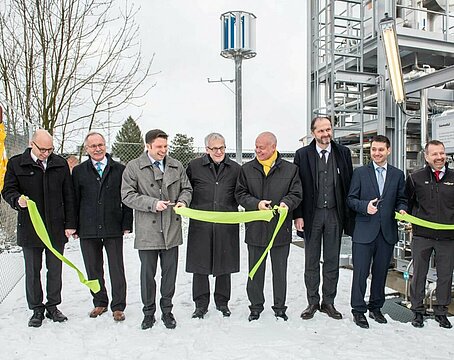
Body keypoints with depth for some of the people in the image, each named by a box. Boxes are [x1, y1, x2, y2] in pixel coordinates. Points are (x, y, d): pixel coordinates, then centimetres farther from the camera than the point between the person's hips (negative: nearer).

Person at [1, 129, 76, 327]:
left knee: (55, 269, 11)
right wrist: (18, 200, -22)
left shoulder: (60, 164, 4)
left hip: (56, 228, 1)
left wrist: (70, 224, 0)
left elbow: (68, 197, 4)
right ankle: (36, 309, 25)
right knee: (32, 271, 10)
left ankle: (53, 306, 27)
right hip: (29, 228, -1)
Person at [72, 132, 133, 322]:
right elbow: (74, 200, 7)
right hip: (88, 228, 2)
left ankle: (118, 306, 18)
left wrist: (127, 224, -3)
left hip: (113, 228, -1)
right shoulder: (79, 171, 6)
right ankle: (100, 303, 30)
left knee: (117, 269, 4)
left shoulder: (120, 169, 2)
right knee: (93, 269, 13)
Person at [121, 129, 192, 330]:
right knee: (147, 273, 9)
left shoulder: (176, 166, 9)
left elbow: (187, 188, 17)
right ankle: (149, 312, 28)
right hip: (147, 230, -3)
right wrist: (153, 203, -16)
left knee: (169, 272, 12)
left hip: (171, 229, 3)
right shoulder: (133, 167, -2)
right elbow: (127, 195, -7)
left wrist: (183, 201, -5)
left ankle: (167, 311, 29)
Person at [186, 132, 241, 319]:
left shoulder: (235, 168, 7)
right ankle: (201, 304, 22)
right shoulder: (194, 166, 4)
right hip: (200, 224, 0)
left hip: (227, 225, 1)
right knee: (200, 265, 6)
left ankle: (222, 302, 28)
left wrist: (231, 207, 4)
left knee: (224, 264, 10)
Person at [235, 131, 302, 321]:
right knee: (255, 270, 12)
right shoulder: (247, 169, 3)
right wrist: (256, 203, -16)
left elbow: (296, 194, 1)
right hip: (255, 228, 1)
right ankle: (256, 307, 29)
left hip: (281, 228, -1)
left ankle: (279, 307, 29)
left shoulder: (290, 169, 1)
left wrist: (287, 202, -20)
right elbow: (240, 194, 1)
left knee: (280, 270, 12)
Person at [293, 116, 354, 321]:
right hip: (312, 214, -1)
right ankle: (313, 302, 23)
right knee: (311, 261, 9)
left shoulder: (343, 153, 4)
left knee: (332, 261, 10)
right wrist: (298, 215, -7)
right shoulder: (302, 154, -1)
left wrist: (349, 215, -1)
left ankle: (328, 302, 24)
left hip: (334, 214, 1)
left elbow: (349, 185, 4)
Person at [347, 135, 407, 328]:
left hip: (387, 231, 3)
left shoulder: (398, 174, 10)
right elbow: (351, 199, 1)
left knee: (381, 272, 13)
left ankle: (376, 307, 30)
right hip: (364, 231, -3)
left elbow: (401, 200, 14)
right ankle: (358, 310, 14)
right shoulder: (360, 172, 3)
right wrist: (365, 206, -17)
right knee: (360, 272, 0)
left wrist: (402, 209, -7)